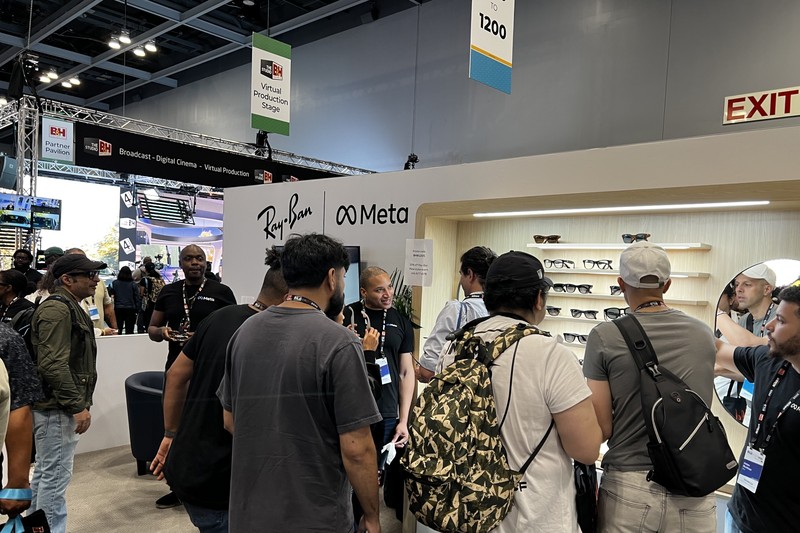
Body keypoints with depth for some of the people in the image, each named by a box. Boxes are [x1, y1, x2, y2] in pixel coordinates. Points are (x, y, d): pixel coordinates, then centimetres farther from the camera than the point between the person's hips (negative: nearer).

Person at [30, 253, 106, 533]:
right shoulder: (57, 309, -18)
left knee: (45, 471, 20)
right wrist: (78, 406, -23)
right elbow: (53, 364, -26)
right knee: (56, 475, -2)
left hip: (56, 406, 11)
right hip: (57, 407, -11)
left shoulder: (68, 307, 16)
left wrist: (79, 403, 24)